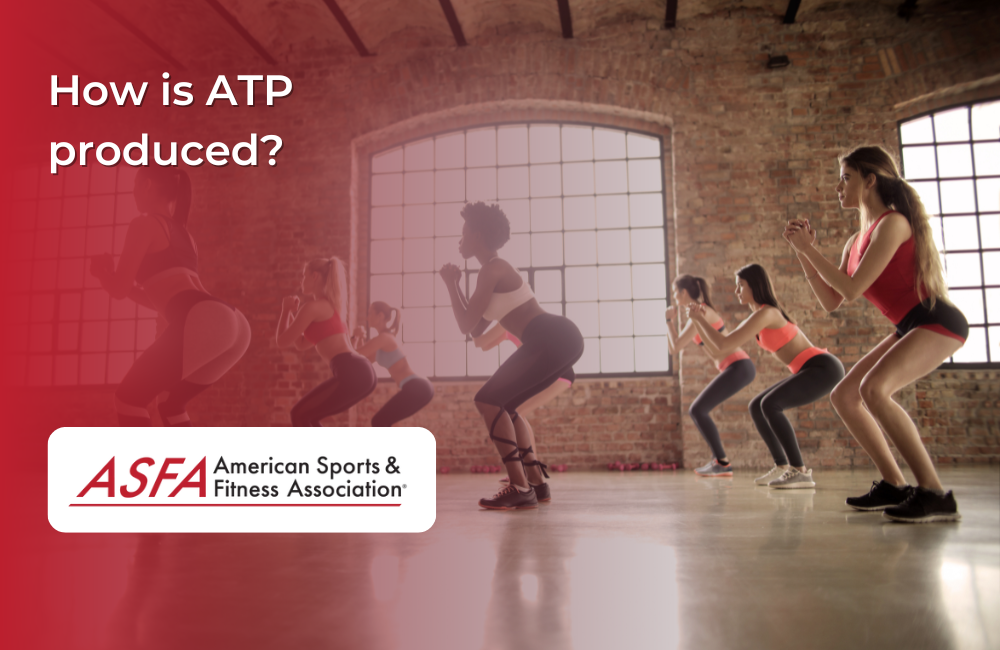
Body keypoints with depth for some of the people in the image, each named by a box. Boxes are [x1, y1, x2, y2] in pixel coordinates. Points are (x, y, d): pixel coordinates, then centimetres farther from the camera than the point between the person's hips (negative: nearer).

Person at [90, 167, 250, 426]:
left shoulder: (144, 224, 11)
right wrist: (120, 280, 44)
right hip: (234, 322, 8)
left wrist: (101, 271, 30)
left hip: (202, 323, -8)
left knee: (129, 396, 6)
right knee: (172, 404, 24)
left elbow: (119, 290, 9)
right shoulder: (182, 234, 35)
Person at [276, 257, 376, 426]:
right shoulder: (328, 307, 27)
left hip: (352, 373, -9)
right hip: (361, 372, 9)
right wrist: (293, 312, 29)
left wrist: (286, 309, 15)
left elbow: (282, 341, 2)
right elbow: (301, 344, 34)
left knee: (299, 415, 2)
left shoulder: (312, 306, -2)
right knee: (308, 416, 19)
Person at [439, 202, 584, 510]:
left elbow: (465, 325, -9)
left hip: (552, 340, -10)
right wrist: (456, 286, 27)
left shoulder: (492, 270, -7)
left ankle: (520, 488, -12)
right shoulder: (497, 271, 25)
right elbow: (477, 329, 27)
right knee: (502, 405, 18)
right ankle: (537, 482, 16)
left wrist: (450, 284, 4)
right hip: (559, 340, 10)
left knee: (488, 400, -11)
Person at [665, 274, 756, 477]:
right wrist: (675, 320, 16)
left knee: (698, 410, -11)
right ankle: (718, 460, 11)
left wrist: (669, 320, 0)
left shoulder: (701, 313, -12)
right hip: (737, 368, 10)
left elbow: (676, 348, -13)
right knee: (696, 411, 11)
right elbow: (673, 347, 21)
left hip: (738, 368, -10)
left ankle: (723, 463, -8)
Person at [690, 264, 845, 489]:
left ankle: (801, 472, -20)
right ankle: (782, 466, 13)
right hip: (810, 370, 10)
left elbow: (724, 345, -20)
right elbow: (717, 348, 14)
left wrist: (700, 317, -9)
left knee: (770, 404, -25)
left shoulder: (765, 313, -16)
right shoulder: (757, 316, 14)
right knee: (756, 406, 10)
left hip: (824, 368, -10)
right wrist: (699, 321, 7)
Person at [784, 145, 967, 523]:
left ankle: (935, 495, -22)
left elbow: (852, 289, -22)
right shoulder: (855, 242, 12)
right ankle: (894, 486, 12)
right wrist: (804, 254, 4)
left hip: (938, 322, -10)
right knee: (844, 395, 7)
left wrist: (809, 249, -14)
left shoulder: (892, 223, -16)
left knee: (873, 388, -30)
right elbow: (831, 302, 9)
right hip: (909, 328, 10)